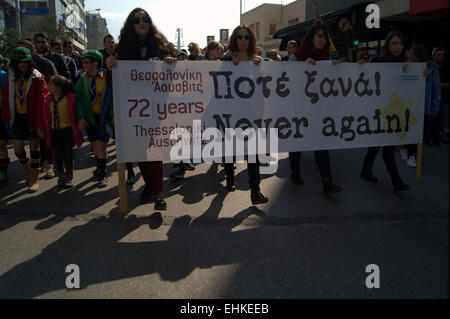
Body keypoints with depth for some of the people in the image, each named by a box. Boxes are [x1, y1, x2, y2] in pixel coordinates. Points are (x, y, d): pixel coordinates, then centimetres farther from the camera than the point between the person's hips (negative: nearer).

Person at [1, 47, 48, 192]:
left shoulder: (37, 79, -12)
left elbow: (42, 102, -15)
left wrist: (40, 124, -19)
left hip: (33, 116, -4)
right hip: (18, 116, 4)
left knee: (34, 146, 4)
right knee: (18, 150, 5)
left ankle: (35, 179, 15)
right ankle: (27, 167, 36)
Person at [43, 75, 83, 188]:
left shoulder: (70, 98, -9)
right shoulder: (49, 100, 5)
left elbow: (74, 115, -5)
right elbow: (47, 118, 9)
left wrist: (76, 131, -5)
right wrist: (47, 134, 8)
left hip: (67, 130, -4)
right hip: (54, 131, 4)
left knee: (67, 154, 2)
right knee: (56, 155, 6)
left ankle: (69, 177, 19)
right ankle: (61, 175, 25)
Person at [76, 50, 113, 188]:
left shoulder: (108, 77, -5)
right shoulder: (82, 80, 7)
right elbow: (79, 100, 4)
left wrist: (113, 114, -15)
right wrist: (81, 117, -7)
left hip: (104, 117, -4)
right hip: (89, 117, 4)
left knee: (100, 143, -10)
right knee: (94, 144, 8)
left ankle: (102, 174, 2)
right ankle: (100, 168, 29)